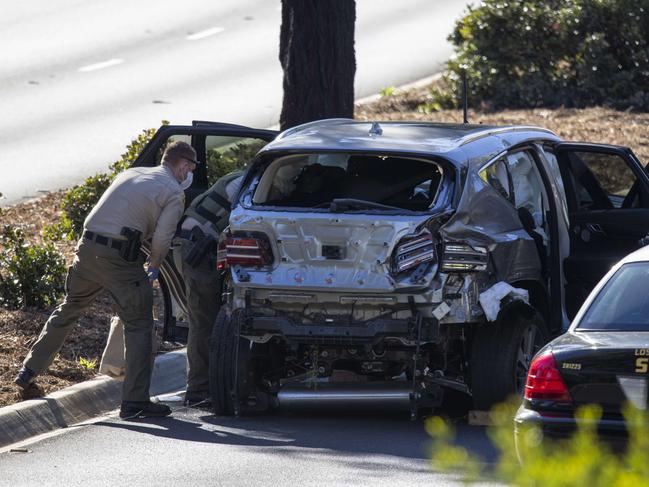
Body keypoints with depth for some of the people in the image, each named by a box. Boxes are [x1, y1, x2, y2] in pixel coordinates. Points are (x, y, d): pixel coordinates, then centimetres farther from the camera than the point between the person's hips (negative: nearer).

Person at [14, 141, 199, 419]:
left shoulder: (130, 174, 21)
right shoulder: (174, 193, 1)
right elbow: (162, 237, -8)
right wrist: (154, 267, 8)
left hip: (87, 247, 6)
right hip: (120, 256, -6)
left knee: (68, 310, 24)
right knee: (138, 323, 3)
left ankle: (28, 372, 28)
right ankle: (135, 401, 0)